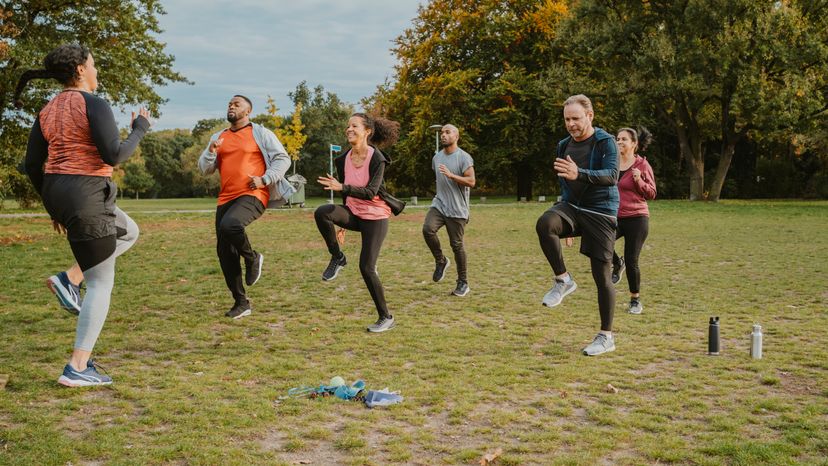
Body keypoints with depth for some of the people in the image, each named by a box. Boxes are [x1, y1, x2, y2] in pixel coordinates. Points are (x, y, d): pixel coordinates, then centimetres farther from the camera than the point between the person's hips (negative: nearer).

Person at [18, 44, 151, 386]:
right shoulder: (94, 104, -11)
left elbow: (32, 165, 13)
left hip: (59, 194, 9)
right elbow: (114, 156, -18)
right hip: (86, 196, -8)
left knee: (130, 233, 29)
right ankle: (77, 368, -2)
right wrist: (140, 128, -2)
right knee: (102, 283, -1)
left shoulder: (48, 111, 13)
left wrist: (52, 206, 22)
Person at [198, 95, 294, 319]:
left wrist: (264, 179, -13)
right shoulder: (218, 137, 19)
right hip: (226, 199, 6)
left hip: (252, 196, -6)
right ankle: (241, 302, 14)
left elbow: (283, 159, 0)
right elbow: (205, 169, 15)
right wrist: (211, 151, -4)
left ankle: (252, 258, -5)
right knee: (224, 251, 3)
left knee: (229, 225, -35)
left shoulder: (260, 133, 4)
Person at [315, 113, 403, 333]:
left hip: (375, 217, -5)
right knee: (322, 213, -26)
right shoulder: (343, 160, 3)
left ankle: (386, 318, 9)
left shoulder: (376, 159, -15)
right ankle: (337, 258, -5)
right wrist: (342, 224, 22)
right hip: (353, 213, 5)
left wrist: (341, 187, -39)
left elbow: (371, 192, -25)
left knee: (366, 267, -9)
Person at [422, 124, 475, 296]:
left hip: (457, 210, -5)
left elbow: (471, 182, -16)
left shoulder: (464, 157, -8)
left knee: (457, 245, 0)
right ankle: (440, 260, 1)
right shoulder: (436, 157, 12)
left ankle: (463, 283, 14)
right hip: (438, 204, 5)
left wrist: (451, 175, -26)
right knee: (428, 229, -23)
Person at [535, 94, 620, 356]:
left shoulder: (605, 142, -7)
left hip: (600, 213, -5)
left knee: (601, 275, -2)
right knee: (545, 224, -31)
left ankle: (606, 337, 12)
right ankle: (563, 280, -14)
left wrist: (579, 174, -41)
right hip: (571, 207, 5)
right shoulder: (564, 145, 12)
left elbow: (612, 175, -24)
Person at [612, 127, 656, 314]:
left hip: (636, 218, -3)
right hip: (613, 217, 3)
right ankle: (617, 264, 9)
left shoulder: (642, 165, -4)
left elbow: (651, 194, -1)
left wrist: (639, 181, -17)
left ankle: (635, 300, 19)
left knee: (631, 261, -1)